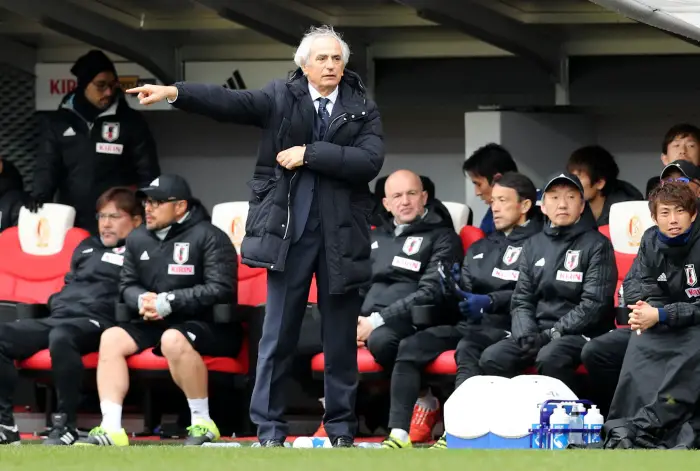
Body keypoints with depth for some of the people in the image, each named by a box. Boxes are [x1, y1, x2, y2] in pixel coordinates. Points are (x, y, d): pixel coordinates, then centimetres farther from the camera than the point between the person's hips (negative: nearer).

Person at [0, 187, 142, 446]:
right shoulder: (86, 248, 32)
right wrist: (57, 303, 18)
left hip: (97, 322, -7)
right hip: (59, 317, 7)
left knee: (61, 337, -41)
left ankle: (65, 423, -33)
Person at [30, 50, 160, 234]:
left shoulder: (130, 122, 5)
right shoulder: (59, 122, 9)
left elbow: (147, 173, 5)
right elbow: (47, 166, 6)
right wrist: (40, 196, -13)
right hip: (72, 224, 2)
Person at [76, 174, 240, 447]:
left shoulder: (209, 237, -8)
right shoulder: (138, 240, 13)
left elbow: (221, 290, -17)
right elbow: (127, 286, 17)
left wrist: (168, 302, -21)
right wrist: (142, 300, -10)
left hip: (208, 325, -7)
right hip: (155, 324, 7)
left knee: (173, 340, -38)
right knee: (111, 338, -15)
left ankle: (203, 424, -26)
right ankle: (111, 428, -22)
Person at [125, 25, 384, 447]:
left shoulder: (363, 109, 4)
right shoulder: (281, 98, 2)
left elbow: (370, 161, -11)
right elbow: (229, 102, -12)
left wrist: (309, 154, -16)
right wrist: (175, 93, -27)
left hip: (341, 236, 1)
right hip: (289, 231, -1)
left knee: (342, 337, 6)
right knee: (278, 334, 2)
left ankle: (342, 428, 14)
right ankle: (269, 427, 7)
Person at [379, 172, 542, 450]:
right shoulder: (480, 249, 27)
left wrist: (490, 302, -25)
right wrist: (452, 290, -2)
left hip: (505, 328, -7)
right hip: (468, 324, 7)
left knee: (468, 349, -37)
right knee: (410, 346, -15)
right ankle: (399, 433, -25)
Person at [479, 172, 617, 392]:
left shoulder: (596, 245, 1)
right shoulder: (533, 246, 15)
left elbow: (594, 304, -8)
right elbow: (521, 300, 12)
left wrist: (553, 333, -15)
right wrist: (526, 334, -9)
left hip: (580, 333, -5)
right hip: (537, 330, 5)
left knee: (549, 358, -36)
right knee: (492, 358, -22)